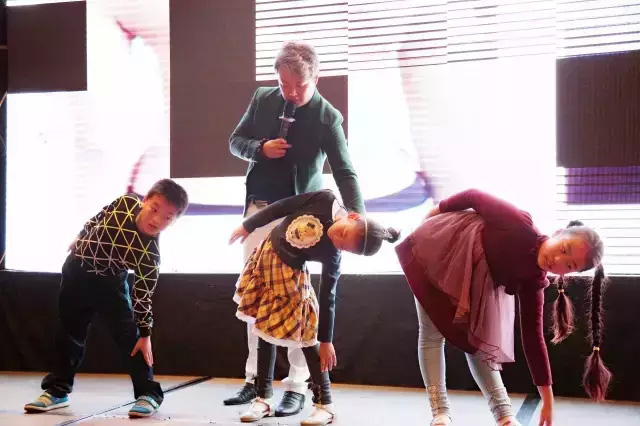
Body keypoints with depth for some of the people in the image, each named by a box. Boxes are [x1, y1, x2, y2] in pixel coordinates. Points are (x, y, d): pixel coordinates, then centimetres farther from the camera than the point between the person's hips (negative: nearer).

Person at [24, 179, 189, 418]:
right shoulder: (126, 203, -24)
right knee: (68, 331, 11)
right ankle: (57, 390, 24)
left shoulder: (150, 255, -29)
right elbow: (97, 220, -2)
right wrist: (79, 241, 11)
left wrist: (145, 333, -21)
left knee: (128, 334, -10)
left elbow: (143, 296, -21)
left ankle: (148, 393, 1)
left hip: (109, 282, -3)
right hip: (77, 269, 3)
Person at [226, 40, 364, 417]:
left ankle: (297, 386, 2)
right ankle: (255, 378, 17)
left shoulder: (327, 117, -13)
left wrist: (357, 216, -35)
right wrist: (260, 148, -13)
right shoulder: (262, 99, 0)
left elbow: (345, 172, -18)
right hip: (258, 209, 4)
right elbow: (236, 141, 10)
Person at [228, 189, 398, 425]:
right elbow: (284, 206, -9)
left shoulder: (332, 256, -25)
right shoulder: (327, 200, -23)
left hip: (290, 272, -4)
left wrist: (326, 341, -11)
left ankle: (324, 404, 4)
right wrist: (249, 226, 1)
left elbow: (328, 299, -17)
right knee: (265, 329, 8)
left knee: (306, 335, -8)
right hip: (266, 255, 4)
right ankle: (263, 399, 19)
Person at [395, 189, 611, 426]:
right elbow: (474, 196, -21)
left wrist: (548, 400, -13)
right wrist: (439, 210, -5)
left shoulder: (533, 280, -19)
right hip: (435, 249, -4)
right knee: (433, 333, -7)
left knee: (477, 340, 1)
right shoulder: (520, 226, -36)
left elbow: (532, 337, -14)